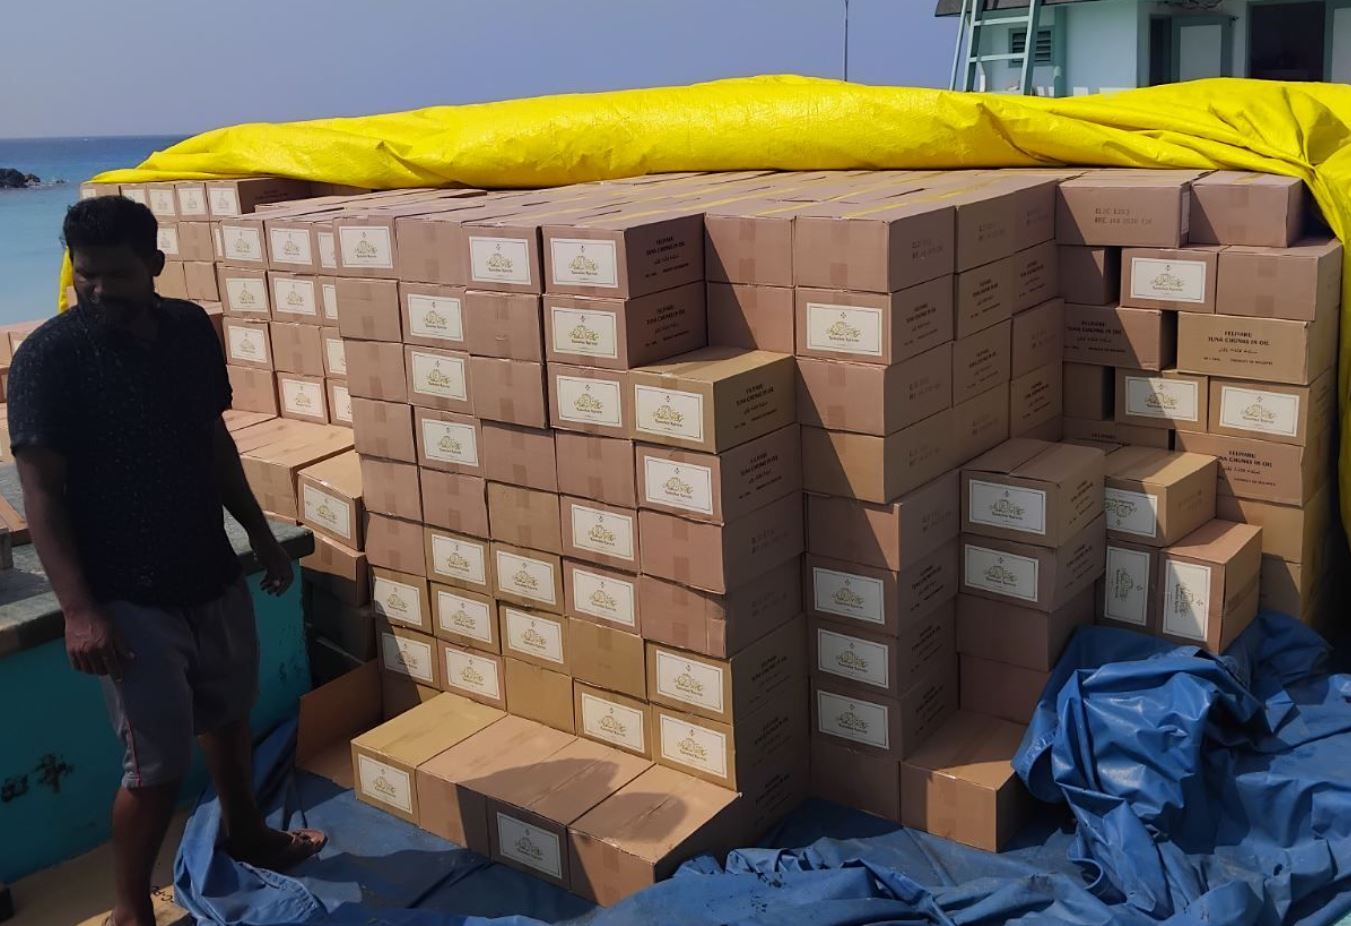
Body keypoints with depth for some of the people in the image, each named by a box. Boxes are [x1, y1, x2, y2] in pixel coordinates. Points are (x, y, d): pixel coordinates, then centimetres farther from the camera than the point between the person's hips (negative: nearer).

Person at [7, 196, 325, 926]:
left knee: (229, 717, 24)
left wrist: (260, 534, 15)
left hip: (213, 576, 6)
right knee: (158, 765, -1)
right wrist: (79, 609, -24)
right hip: (128, 598, -6)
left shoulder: (192, 329, 0)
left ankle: (245, 834, 49)